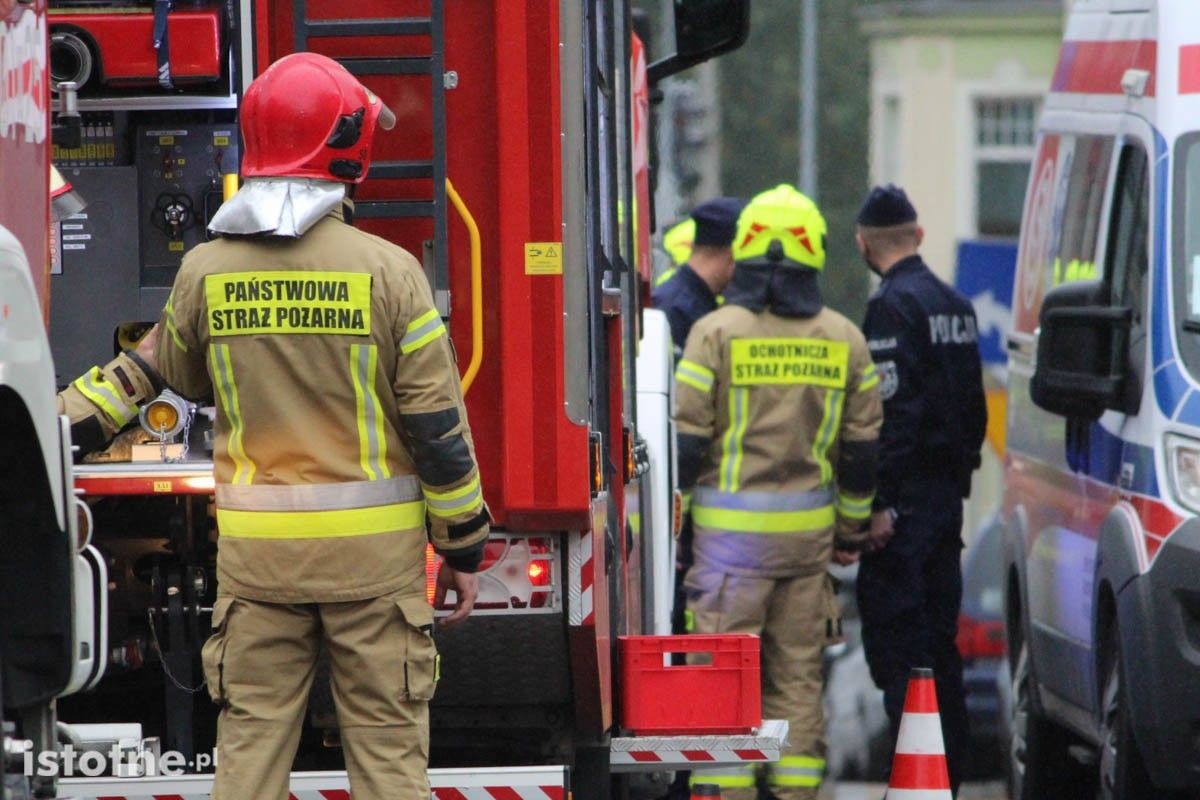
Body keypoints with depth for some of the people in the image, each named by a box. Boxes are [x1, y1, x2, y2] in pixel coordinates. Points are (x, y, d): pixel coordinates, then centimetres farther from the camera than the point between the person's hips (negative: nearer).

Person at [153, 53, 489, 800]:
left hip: (255, 545, 2)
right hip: (374, 544, -2)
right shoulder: (387, 270, -10)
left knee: (252, 737, 7)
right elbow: (438, 423, -7)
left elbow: (184, 376, 17)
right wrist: (462, 547, 3)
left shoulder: (206, 271, -3)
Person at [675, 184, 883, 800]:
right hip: (809, 530, 4)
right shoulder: (843, 339, 7)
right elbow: (863, 445, 11)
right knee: (797, 673, 10)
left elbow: (685, 441, -8)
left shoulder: (715, 332, -6)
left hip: (731, 525, -4)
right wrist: (851, 529, 21)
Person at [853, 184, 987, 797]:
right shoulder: (956, 305, 14)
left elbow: (892, 412, -20)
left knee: (895, 638, -8)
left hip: (906, 496, -9)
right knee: (940, 637, 14)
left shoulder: (892, 306, -13)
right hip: (948, 494, 9)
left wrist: (881, 504, -20)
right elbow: (974, 408, 20)